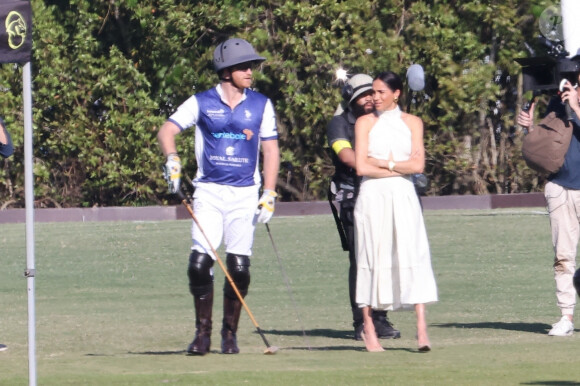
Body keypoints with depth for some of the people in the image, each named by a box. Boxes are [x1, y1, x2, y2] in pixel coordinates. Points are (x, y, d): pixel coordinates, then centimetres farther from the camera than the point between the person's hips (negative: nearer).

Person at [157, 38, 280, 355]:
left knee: (238, 267, -3)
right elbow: (166, 130, -5)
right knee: (200, 263, -11)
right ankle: (202, 332, 2)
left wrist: (269, 195, -3)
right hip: (209, 192, -1)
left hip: (244, 194, 1)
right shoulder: (201, 103, 1)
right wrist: (172, 159, -26)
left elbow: (271, 150, 6)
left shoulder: (261, 105, 6)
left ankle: (230, 332, 12)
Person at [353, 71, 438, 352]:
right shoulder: (365, 123, 6)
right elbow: (361, 167, -4)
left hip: (403, 197, 1)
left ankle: (421, 328, -17)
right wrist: (399, 168, -6)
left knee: (413, 256, -10)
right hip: (372, 196, -1)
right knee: (373, 258, -2)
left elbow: (418, 165, -1)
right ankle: (368, 328, 4)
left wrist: (383, 163, -5)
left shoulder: (412, 123, 11)